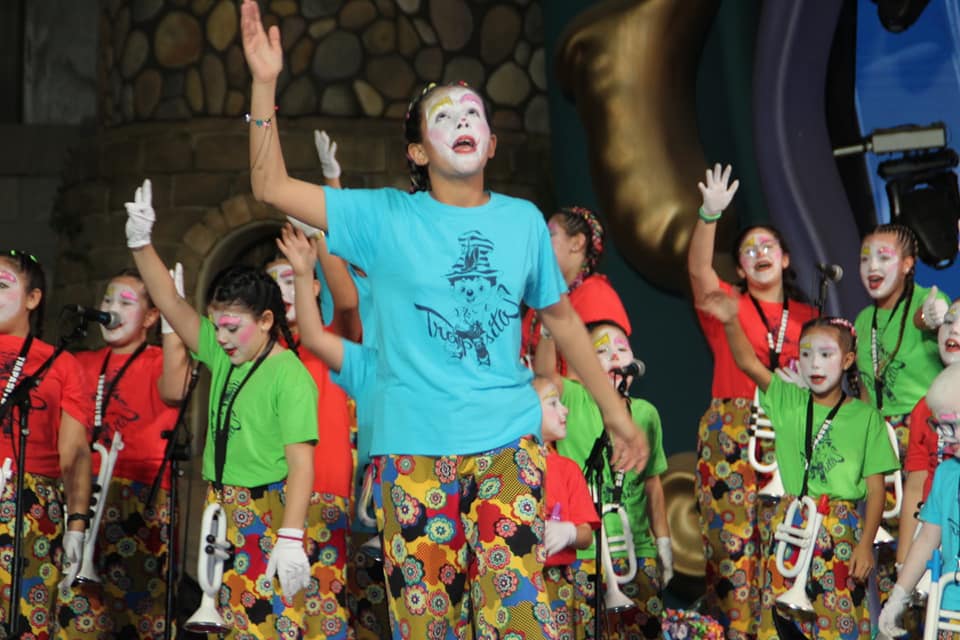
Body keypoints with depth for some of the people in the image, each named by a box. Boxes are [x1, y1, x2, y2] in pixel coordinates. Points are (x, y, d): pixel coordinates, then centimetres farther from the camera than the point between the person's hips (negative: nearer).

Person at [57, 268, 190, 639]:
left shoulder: (160, 362, 4)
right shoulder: (85, 364, 18)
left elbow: (173, 392, -21)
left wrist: (173, 319, -21)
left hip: (139, 498, -4)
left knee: (136, 592, -6)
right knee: (77, 605, 2)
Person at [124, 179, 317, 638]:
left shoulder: (290, 376, -13)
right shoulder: (223, 356, 9)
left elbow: (301, 462, -18)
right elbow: (172, 304, 12)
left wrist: (291, 538, -26)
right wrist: (141, 244, 1)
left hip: (270, 519, -7)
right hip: (223, 514, 8)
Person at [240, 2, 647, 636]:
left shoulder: (524, 220, 7)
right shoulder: (385, 218, 1)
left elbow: (561, 317, 18)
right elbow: (272, 186, -4)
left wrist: (617, 412, 20)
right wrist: (265, 84, -12)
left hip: (510, 441, 1)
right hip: (415, 448, -1)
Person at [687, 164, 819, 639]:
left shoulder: (807, 317, 15)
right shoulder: (728, 305, 6)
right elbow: (698, 268, -13)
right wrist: (710, 213, -27)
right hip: (730, 433, -2)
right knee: (732, 534, -7)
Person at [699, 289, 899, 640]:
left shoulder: (866, 417, 0)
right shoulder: (788, 401, 4)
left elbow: (876, 488, 0)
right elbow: (748, 362, -11)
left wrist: (865, 545, -6)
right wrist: (731, 322, -28)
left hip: (843, 532, -2)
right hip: (791, 528, 2)